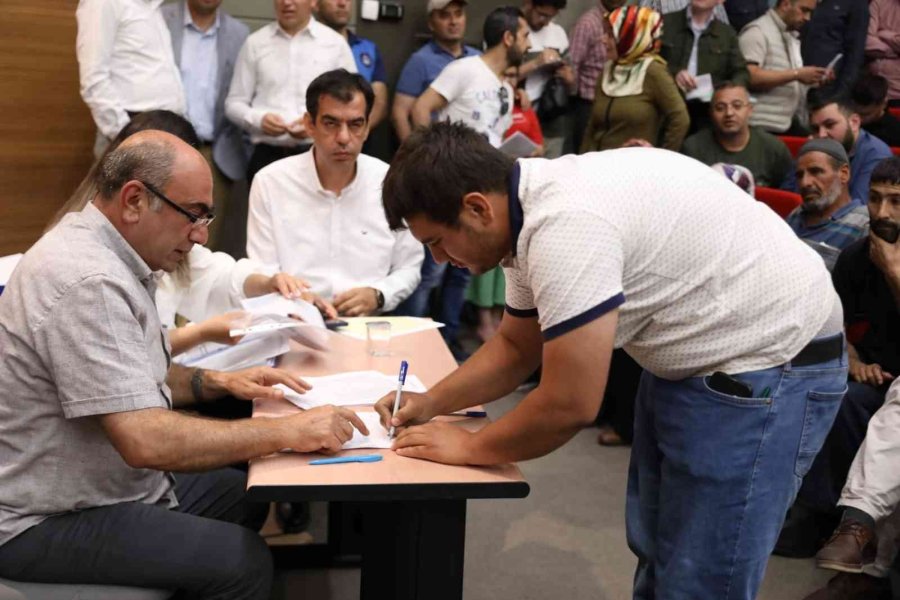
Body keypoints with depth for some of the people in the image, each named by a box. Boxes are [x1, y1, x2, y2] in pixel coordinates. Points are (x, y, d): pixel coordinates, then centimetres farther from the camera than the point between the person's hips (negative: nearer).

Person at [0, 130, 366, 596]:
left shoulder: (101, 254, 5)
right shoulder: (87, 283, -27)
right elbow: (145, 440, -33)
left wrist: (217, 382, 4)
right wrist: (288, 431, -28)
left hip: (98, 482, 10)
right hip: (50, 523, -10)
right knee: (243, 562, -18)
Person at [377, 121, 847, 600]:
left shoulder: (565, 226, -31)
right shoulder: (532, 209, 0)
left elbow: (569, 406, -26)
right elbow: (516, 346, 14)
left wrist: (468, 447, -11)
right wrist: (429, 404, 4)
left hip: (769, 363, -9)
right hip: (692, 357, 10)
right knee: (655, 550, 20)